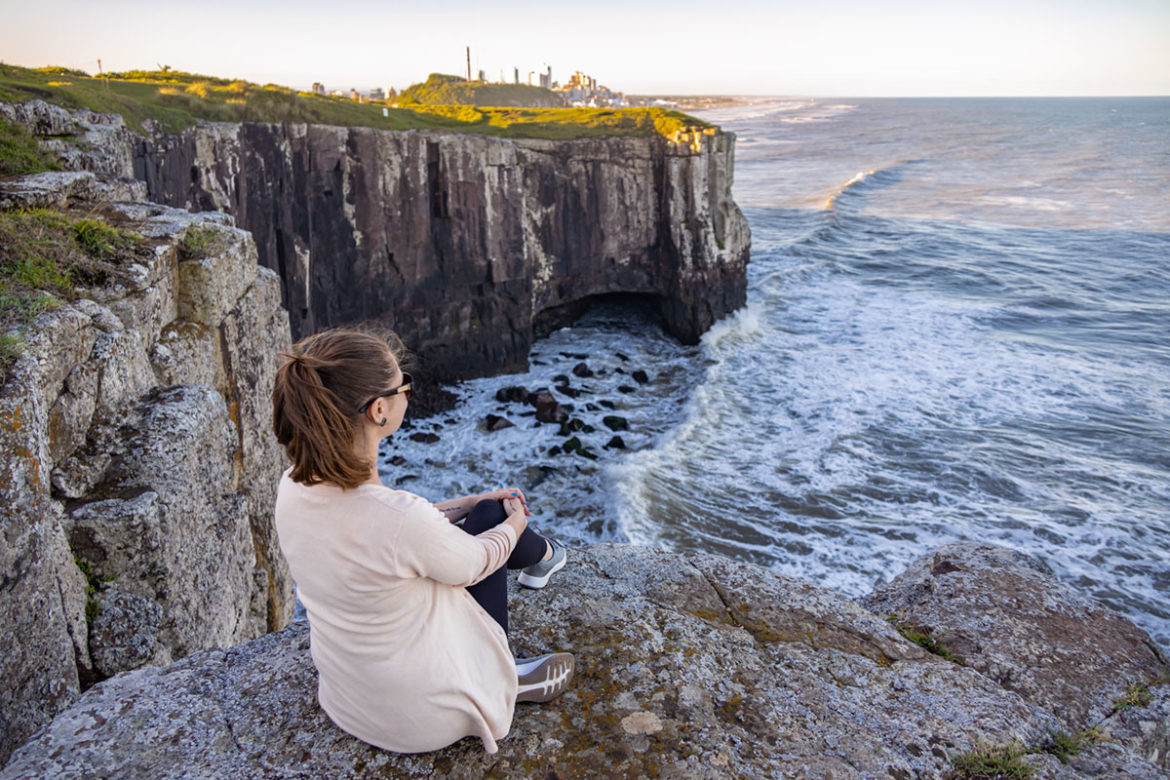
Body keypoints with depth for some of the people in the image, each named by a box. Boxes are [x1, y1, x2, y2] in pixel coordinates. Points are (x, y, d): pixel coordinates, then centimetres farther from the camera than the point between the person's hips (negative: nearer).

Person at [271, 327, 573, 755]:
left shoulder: (294, 489, -15)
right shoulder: (401, 518, -38)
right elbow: (475, 562, -15)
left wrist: (470, 502, 14)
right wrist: (515, 524, 7)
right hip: (427, 717, -6)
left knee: (485, 511, 14)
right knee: (492, 518, 6)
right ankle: (539, 556, 41)